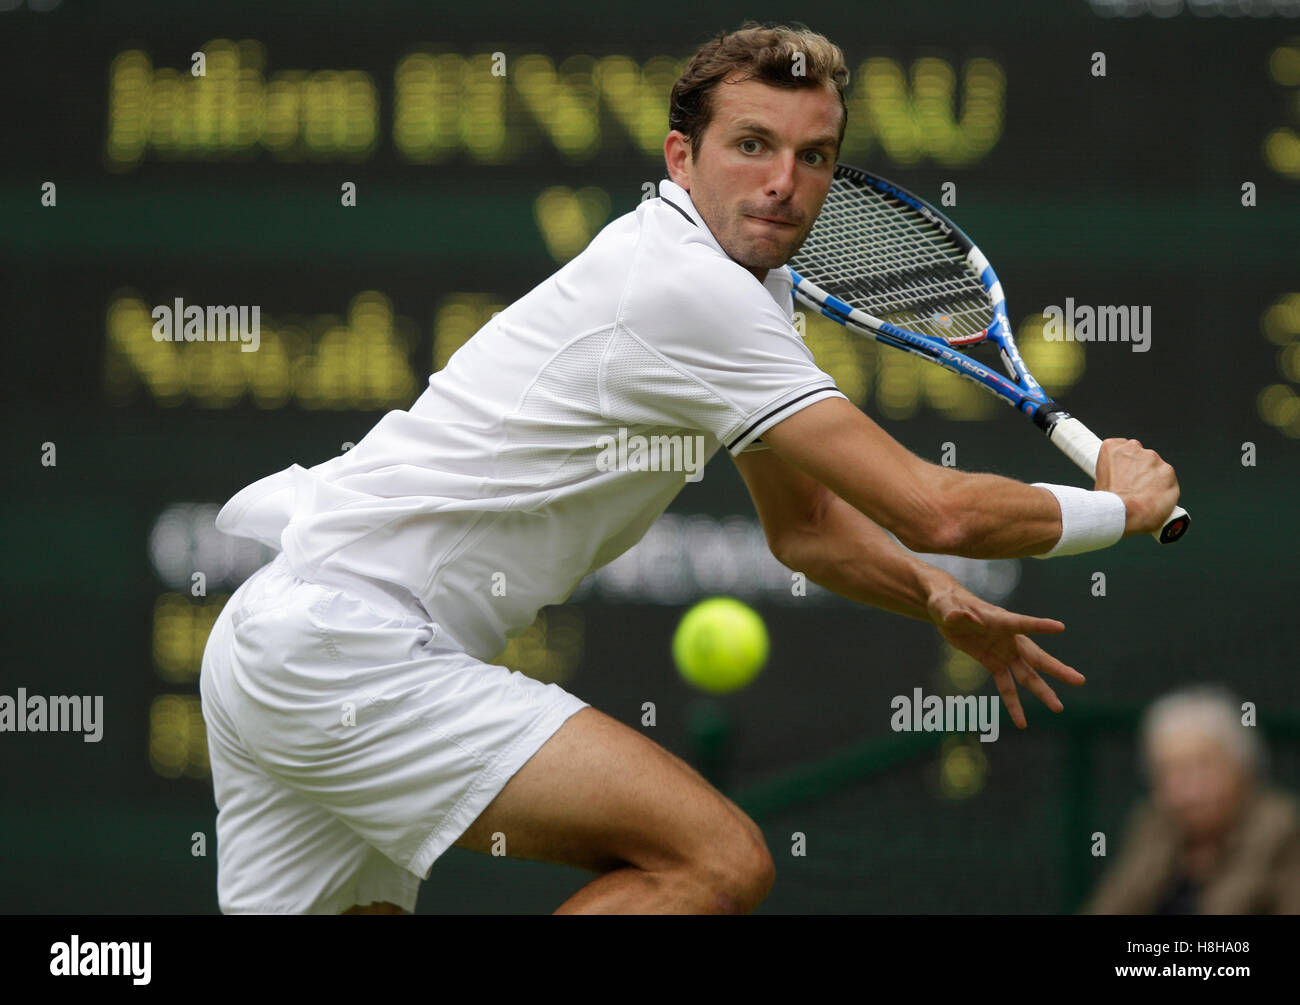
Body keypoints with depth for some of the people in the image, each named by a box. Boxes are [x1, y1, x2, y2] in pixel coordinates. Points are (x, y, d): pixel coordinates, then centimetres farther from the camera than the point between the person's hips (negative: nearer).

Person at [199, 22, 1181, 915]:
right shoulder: (692, 289, -17)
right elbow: (934, 510, -16)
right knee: (720, 858, -19)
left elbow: (804, 526, 29)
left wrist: (944, 603, 13)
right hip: (353, 648, -11)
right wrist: (1119, 505, 0)